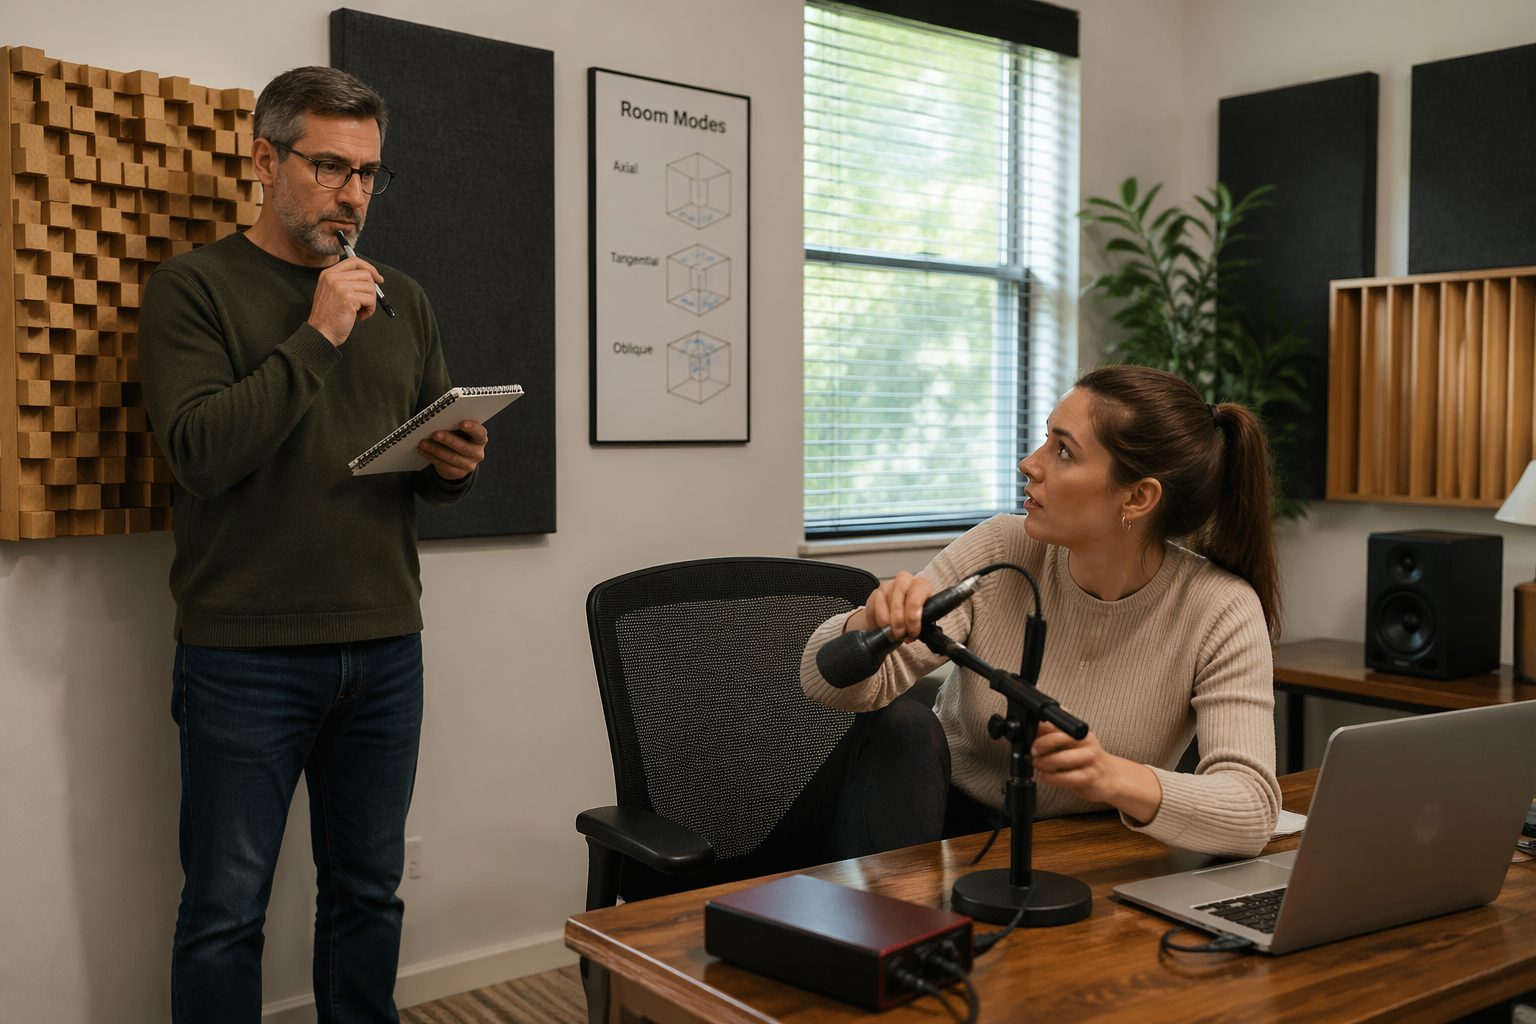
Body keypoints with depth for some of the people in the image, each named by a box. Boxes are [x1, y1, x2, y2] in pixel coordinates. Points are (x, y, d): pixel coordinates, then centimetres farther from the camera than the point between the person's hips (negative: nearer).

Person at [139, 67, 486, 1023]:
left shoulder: (401, 300, 13)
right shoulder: (195, 286, -2)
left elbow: (438, 464, 17)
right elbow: (199, 451, -15)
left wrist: (458, 466, -6)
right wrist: (316, 337, -17)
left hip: (386, 648, 5)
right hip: (245, 652, -4)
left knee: (369, 890, 14)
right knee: (227, 908, 5)